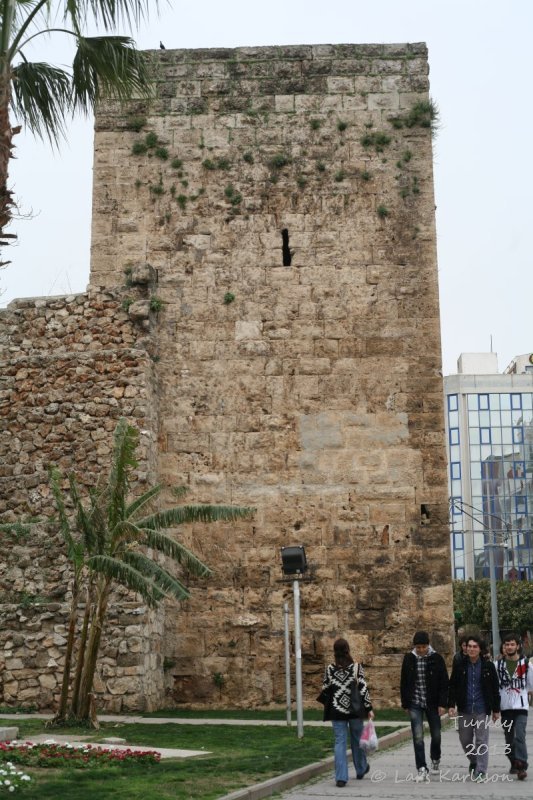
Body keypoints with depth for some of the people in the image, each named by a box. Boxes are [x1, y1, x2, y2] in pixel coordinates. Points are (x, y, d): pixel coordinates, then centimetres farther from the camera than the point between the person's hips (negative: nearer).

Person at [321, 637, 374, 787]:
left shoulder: (330, 669, -4)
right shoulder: (357, 667, -7)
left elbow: (325, 689, 3)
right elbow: (363, 689, -7)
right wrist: (369, 708, -1)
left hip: (337, 712, 0)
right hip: (355, 710, 0)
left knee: (340, 742, 3)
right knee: (357, 740, 19)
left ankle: (341, 777, -5)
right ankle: (361, 770, 36)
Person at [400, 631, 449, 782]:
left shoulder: (436, 659, -5)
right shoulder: (409, 659, 0)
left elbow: (444, 683, -2)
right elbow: (403, 683, 7)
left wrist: (442, 704, -7)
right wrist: (405, 704, 6)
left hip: (432, 703, 0)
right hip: (415, 704, 0)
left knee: (436, 734, 12)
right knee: (418, 737, -7)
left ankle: (435, 759, 39)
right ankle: (422, 769, -3)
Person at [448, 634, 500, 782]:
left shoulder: (488, 666, -1)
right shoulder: (459, 666, 1)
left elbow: (495, 689, 4)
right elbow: (452, 686, 4)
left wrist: (496, 709, 4)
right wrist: (451, 705, -5)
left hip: (482, 710, -2)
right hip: (464, 710, 2)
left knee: (481, 741, -3)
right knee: (465, 741, 11)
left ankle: (480, 773, 3)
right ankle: (473, 761, 37)